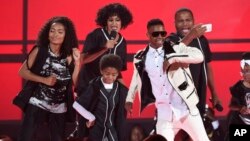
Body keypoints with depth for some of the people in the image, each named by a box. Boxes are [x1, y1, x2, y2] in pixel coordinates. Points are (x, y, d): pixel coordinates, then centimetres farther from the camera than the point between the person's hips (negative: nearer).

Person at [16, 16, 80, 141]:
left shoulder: (69, 56, -3)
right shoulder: (39, 50, -6)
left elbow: (75, 82, -6)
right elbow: (23, 71, -5)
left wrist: (77, 62, -15)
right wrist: (44, 80, -15)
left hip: (59, 108, 2)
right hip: (37, 104, -2)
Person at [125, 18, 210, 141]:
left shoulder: (175, 49, -3)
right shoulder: (140, 58, 5)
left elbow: (199, 56, -17)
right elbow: (136, 79, 22)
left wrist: (174, 58, -22)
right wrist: (129, 99, 24)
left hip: (186, 108, -1)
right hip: (163, 112, 1)